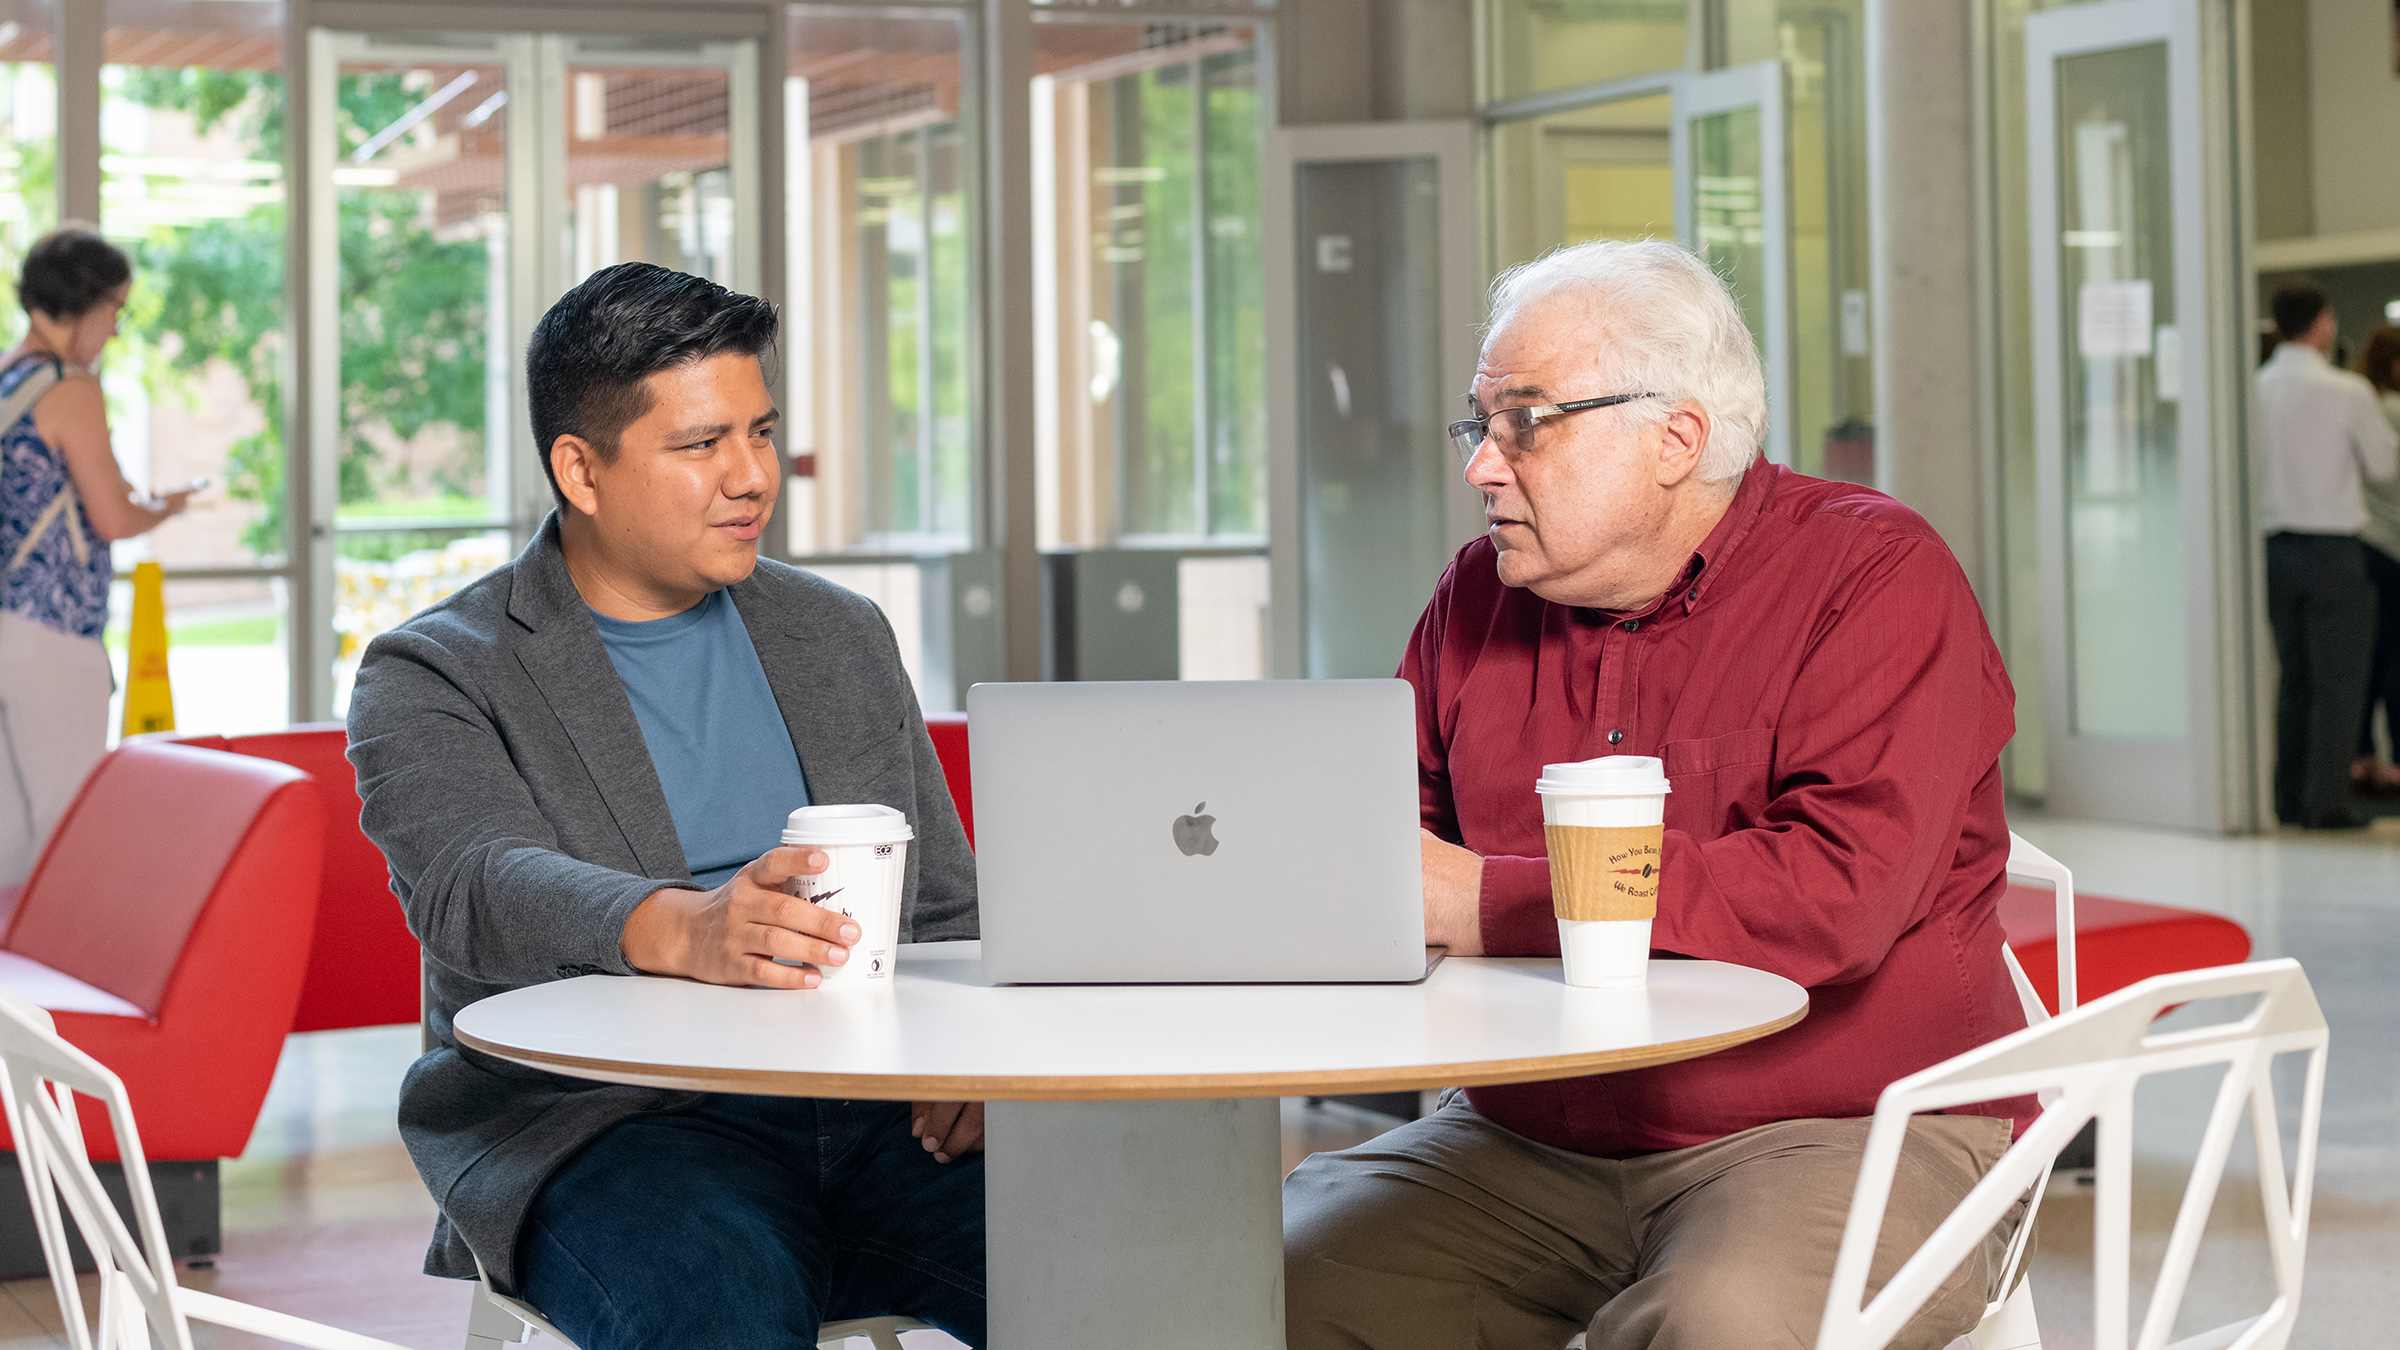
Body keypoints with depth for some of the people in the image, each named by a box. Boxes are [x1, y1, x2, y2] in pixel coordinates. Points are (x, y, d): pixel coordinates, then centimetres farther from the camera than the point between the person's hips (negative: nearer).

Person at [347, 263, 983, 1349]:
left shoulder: (843, 639, 20)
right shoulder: (434, 679, 4)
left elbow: (950, 913, 21)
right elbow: (478, 889, -16)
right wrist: (680, 931, -38)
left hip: (875, 1116, 4)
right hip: (599, 1126, -4)